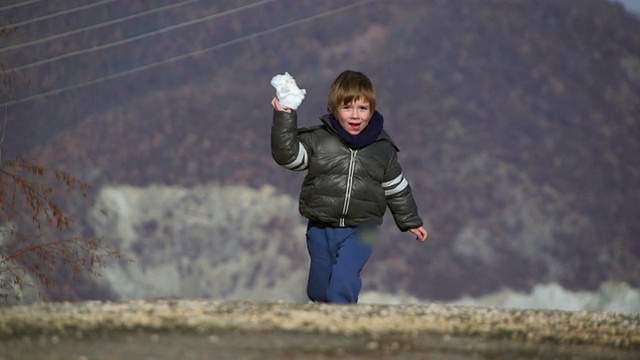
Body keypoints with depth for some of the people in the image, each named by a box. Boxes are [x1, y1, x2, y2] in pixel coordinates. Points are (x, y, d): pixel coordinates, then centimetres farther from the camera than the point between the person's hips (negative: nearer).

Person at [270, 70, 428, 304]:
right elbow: (287, 154, -14)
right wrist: (284, 118, -23)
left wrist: (411, 222, 20)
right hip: (321, 228, 1)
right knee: (318, 290, 10)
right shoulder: (317, 139, -3)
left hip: (360, 231, -1)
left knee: (344, 278, -24)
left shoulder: (383, 148, 2)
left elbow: (397, 189, 13)